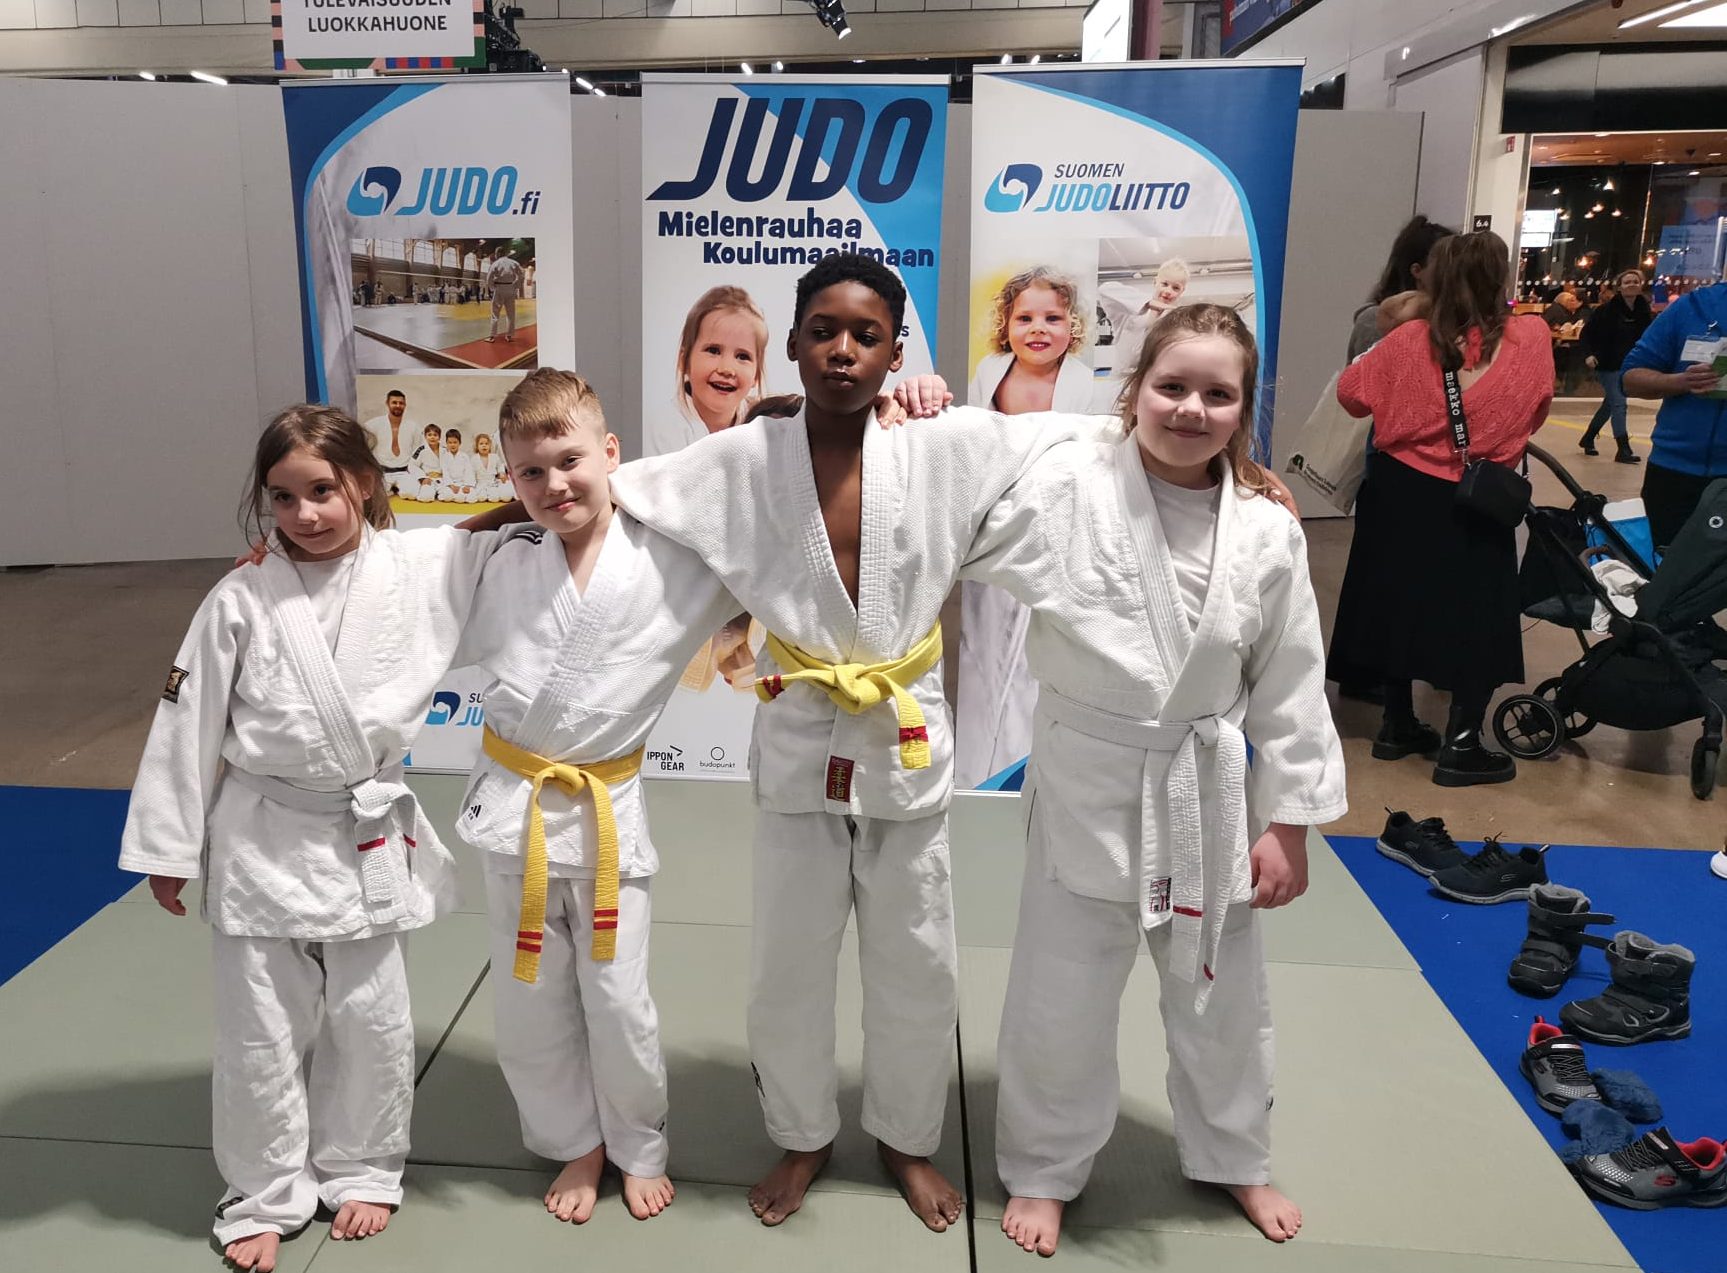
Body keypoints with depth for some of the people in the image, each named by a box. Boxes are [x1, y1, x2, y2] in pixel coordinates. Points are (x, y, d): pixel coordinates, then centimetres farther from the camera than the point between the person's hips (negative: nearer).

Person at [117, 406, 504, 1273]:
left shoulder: (424, 567, -8)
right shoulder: (240, 602, -11)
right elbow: (188, 725, -4)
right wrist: (168, 849, 1)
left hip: (371, 839, 1)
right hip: (262, 841, -1)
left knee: (372, 1021, 14)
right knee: (261, 1031, 11)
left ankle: (361, 1169, 38)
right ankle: (264, 1196, 33)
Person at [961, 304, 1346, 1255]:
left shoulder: (1267, 531, -8)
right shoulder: (1069, 486, -14)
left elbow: (1291, 689, -2)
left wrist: (1289, 822, 0)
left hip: (1209, 792, 3)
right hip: (1089, 786, -2)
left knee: (1222, 998, 21)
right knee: (1062, 999, 12)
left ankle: (1231, 1159, 49)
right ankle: (1043, 1169, 39)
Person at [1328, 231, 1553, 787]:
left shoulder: (1410, 339, -10)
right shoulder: (1532, 338, -10)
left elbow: (1351, 392, 3)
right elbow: (1535, 411, 6)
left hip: (1400, 494, 2)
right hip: (1475, 504, -2)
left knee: (1400, 602, 14)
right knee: (1475, 619, 8)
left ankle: (1398, 725, 25)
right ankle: (1461, 745, 9)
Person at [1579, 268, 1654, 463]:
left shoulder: (1643, 311, 0)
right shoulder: (1607, 309, -12)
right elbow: (1587, 331, -7)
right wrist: (1588, 354, -17)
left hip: (1628, 366, 6)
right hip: (1607, 365, -6)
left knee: (1610, 403, 15)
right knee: (1618, 404, -11)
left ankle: (1588, 438, 33)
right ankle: (1623, 450, -11)